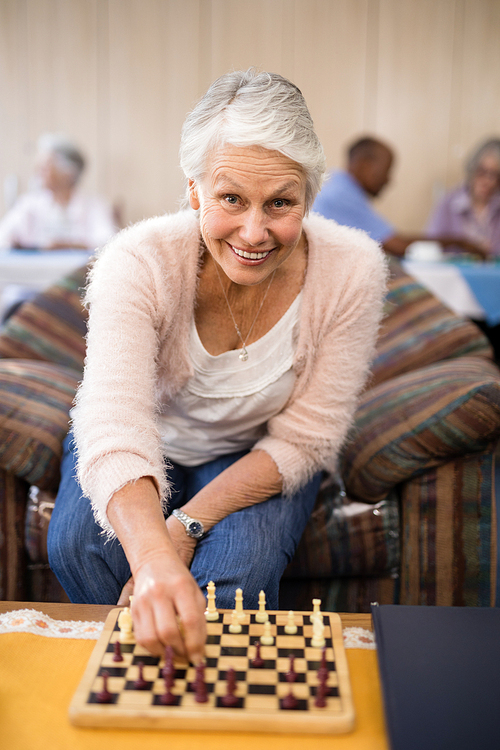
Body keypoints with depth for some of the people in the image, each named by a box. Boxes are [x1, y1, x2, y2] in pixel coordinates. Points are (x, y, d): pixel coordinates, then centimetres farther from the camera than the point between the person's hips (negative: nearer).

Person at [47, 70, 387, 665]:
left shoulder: (351, 271, -25)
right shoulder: (138, 263, -30)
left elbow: (302, 439, -18)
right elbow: (114, 426, -43)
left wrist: (188, 526, -30)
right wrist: (152, 555, -63)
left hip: (257, 455, 0)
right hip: (144, 444, 0)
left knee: (237, 571, -27)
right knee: (80, 544, -26)